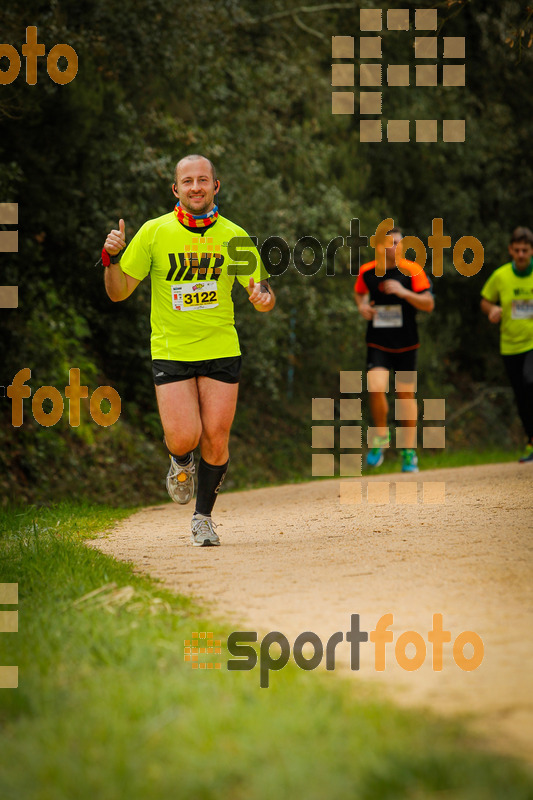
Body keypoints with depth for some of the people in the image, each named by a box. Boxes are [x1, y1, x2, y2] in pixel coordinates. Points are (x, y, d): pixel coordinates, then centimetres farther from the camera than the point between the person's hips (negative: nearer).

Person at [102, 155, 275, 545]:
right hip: (171, 352, -1)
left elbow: (264, 296, 5)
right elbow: (119, 292, 2)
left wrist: (263, 296, -19)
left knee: (216, 440, -2)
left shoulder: (233, 236, 1)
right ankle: (182, 463, 25)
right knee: (184, 438, -13)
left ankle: (204, 517, 20)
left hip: (221, 351, 1)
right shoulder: (154, 232, -2)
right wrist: (112, 259, -17)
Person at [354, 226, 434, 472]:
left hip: (405, 345, 0)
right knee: (376, 388, -21)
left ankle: (408, 452, 18)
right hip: (377, 343, 0)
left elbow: (429, 304, -10)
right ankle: (380, 436, 4)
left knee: (406, 396, 4)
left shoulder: (412, 271, -7)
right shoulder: (367, 272, 0)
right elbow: (359, 292, 22)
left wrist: (404, 292, -23)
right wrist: (362, 306, 0)